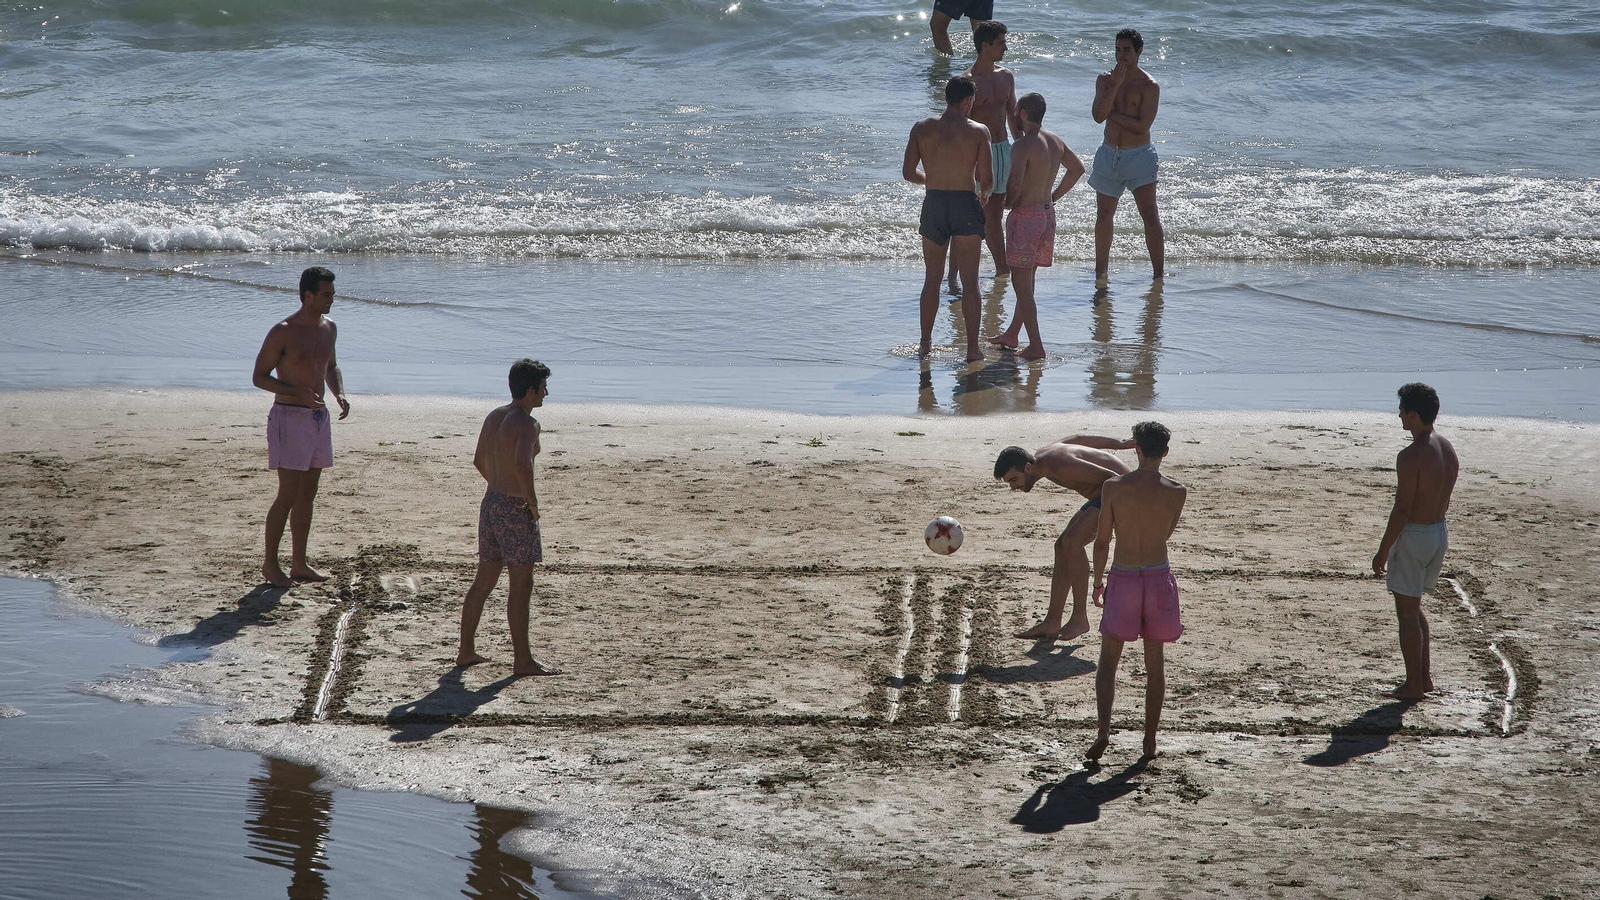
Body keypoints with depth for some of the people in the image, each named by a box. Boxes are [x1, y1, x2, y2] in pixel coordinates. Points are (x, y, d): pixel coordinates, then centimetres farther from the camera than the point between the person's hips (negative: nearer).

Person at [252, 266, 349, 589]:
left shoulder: (328, 328, 9)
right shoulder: (283, 332, -13)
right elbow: (259, 376, -10)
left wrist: (339, 394, 4)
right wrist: (298, 393, -23)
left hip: (318, 416, 7)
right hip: (290, 417, -7)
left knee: (308, 493, 10)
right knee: (288, 495, -8)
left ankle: (299, 563, 17)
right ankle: (270, 564, 1)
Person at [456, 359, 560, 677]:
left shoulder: (493, 417, 11)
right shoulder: (527, 424, -17)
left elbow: (479, 461, 22)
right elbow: (522, 464, -32)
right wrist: (532, 501, -20)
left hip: (491, 503, 9)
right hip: (516, 509, -9)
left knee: (484, 580, 16)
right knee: (521, 585, -4)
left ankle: (466, 650, 22)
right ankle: (522, 660, -2)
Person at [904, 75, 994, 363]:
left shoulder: (922, 129, -1)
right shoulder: (978, 132, -6)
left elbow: (908, 172, 0)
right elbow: (987, 178, -8)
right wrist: (983, 194, 15)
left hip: (933, 204, 2)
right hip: (965, 204, -2)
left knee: (932, 280, 17)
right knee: (970, 282, 4)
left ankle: (925, 342, 23)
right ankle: (973, 347, 1)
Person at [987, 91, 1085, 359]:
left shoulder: (1022, 146, -19)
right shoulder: (1055, 142, 7)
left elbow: (1015, 185, -28)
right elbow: (1077, 169, 22)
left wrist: (1008, 203, -6)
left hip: (1025, 216, -8)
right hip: (1047, 214, 8)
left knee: (1021, 282, -4)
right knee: (1026, 280, 20)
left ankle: (1036, 346, -7)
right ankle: (1011, 335, 32)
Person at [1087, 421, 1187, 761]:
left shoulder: (1114, 488, -10)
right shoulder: (1176, 493, -7)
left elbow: (1102, 541, -4)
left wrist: (1098, 582, 9)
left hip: (1123, 579, -1)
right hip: (1159, 579, 1)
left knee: (1108, 660, 8)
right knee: (1155, 662, 13)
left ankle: (1103, 731, -9)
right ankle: (1150, 740, 15)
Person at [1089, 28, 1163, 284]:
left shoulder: (1149, 86, -8)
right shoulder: (1105, 79, 5)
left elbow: (1142, 126, -18)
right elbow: (1098, 115, -10)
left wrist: (1113, 113, -12)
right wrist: (1115, 85, -16)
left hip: (1139, 156, -4)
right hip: (1109, 155, 4)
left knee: (1150, 217, -8)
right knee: (1104, 215, 9)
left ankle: (1159, 273, -4)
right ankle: (1101, 270, 21)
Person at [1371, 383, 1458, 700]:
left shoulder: (1411, 456, -22)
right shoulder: (1448, 451, 4)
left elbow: (1402, 510, -21)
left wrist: (1383, 551, -13)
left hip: (1414, 535, -8)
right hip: (1440, 532, 8)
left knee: (1407, 612, 3)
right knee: (1413, 607, 22)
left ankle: (1414, 684, 9)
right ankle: (1424, 676, 25)